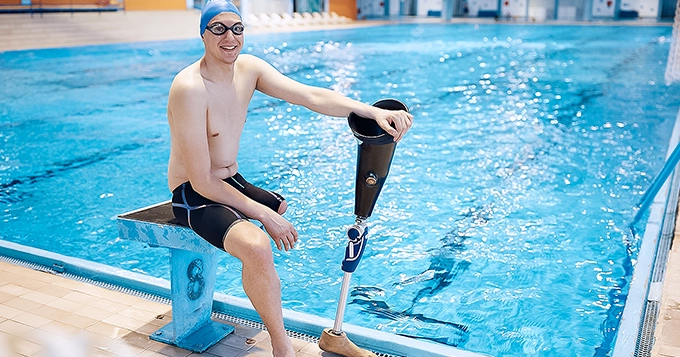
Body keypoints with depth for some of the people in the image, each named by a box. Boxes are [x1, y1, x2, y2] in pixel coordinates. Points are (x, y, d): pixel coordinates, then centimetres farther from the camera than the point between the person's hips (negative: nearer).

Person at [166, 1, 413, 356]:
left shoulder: (248, 68, -3)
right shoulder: (189, 88, -25)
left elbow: (310, 95, -16)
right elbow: (202, 181, -24)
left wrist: (373, 111, -30)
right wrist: (264, 214, -24)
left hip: (233, 182, 9)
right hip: (194, 196, -9)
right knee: (256, 245, -33)